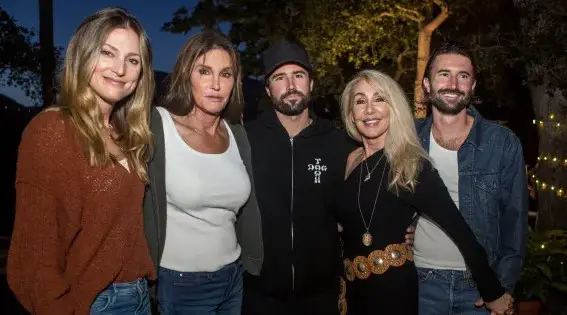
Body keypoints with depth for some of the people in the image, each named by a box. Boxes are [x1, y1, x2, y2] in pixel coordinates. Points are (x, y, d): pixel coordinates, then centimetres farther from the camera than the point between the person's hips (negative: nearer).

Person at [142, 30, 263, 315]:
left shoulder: (237, 134, 1)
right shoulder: (156, 127, -15)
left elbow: (247, 212, 8)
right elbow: (141, 209, -14)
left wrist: (253, 265, 10)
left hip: (233, 277, 5)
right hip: (177, 283, -5)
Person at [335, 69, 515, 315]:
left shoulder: (413, 165, -12)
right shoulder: (350, 161, 1)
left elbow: (460, 230, -14)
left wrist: (493, 293, -14)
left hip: (394, 286, -4)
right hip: (354, 285, 4)